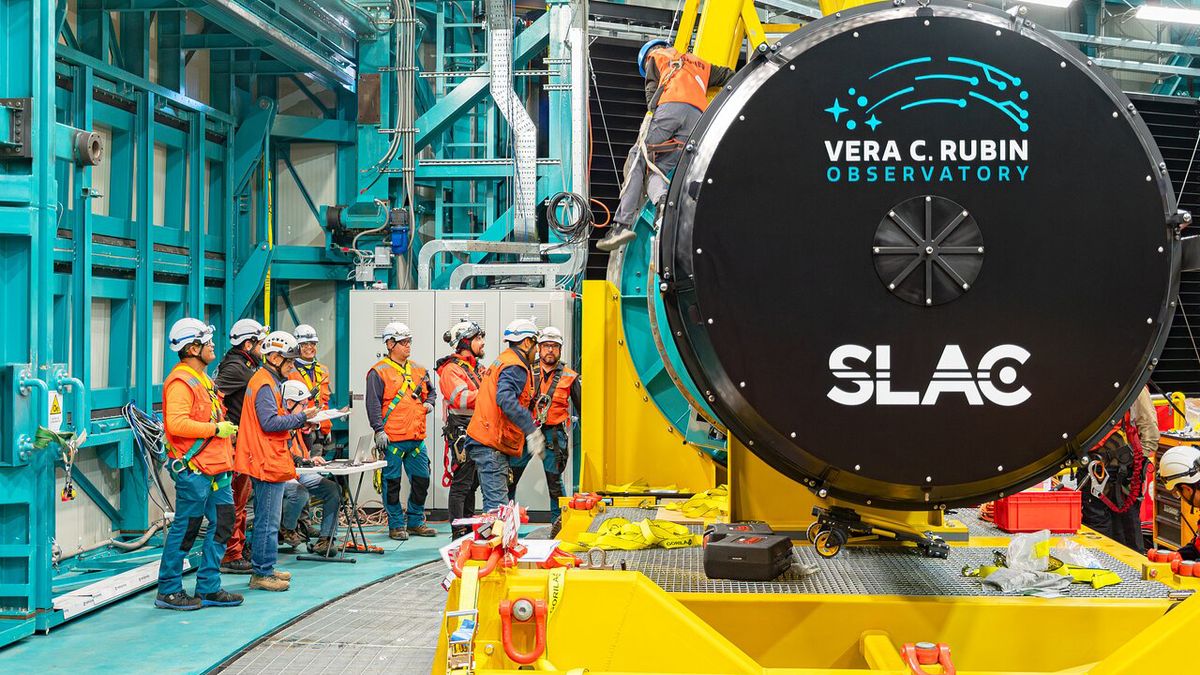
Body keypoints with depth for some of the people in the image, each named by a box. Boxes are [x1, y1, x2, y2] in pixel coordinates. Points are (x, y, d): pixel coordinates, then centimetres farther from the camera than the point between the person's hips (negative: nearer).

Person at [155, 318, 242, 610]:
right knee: (185, 528, -3)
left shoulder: (201, 378, 19)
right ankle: (168, 591, 7)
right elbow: (176, 423, -26)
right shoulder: (181, 381, -14)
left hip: (214, 468, 10)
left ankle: (208, 589, 17)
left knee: (222, 524, 10)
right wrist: (216, 429, -20)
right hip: (194, 468, -10)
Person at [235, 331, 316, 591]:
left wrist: (298, 419, 10)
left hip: (267, 460, 11)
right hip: (268, 462, -11)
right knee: (268, 521, -6)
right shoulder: (265, 385, -15)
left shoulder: (268, 381, 18)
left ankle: (264, 568, 23)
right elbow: (270, 423, -22)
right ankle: (262, 574, -2)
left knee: (266, 519, 16)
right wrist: (301, 417, -16)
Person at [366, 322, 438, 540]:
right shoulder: (379, 372, -4)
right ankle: (396, 525, 9)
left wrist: (429, 403, 9)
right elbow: (373, 403, -9)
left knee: (421, 480, 9)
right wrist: (379, 430, -16)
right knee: (392, 482, -1)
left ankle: (416, 522, 22)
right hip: (392, 439, -6)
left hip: (417, 438, 6)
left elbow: (430, 392, 31)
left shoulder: (418, 371, 16)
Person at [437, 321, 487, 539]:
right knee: (461, 484, -8)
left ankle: (469, 528, 23)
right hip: (462, 433, -10)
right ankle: (458, 533, -5)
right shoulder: (451, 369, -11)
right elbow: (463, 399, -25)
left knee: (472, 483, 15)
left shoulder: (475, 367, 20)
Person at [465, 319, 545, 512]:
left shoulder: (503, 361, 20)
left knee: (494, 499, 12)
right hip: (492, 445, -10)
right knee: (497, 501, -14)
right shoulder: (515, 367, -12)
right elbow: (506, 400, -30)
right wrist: (532, 431, -32)